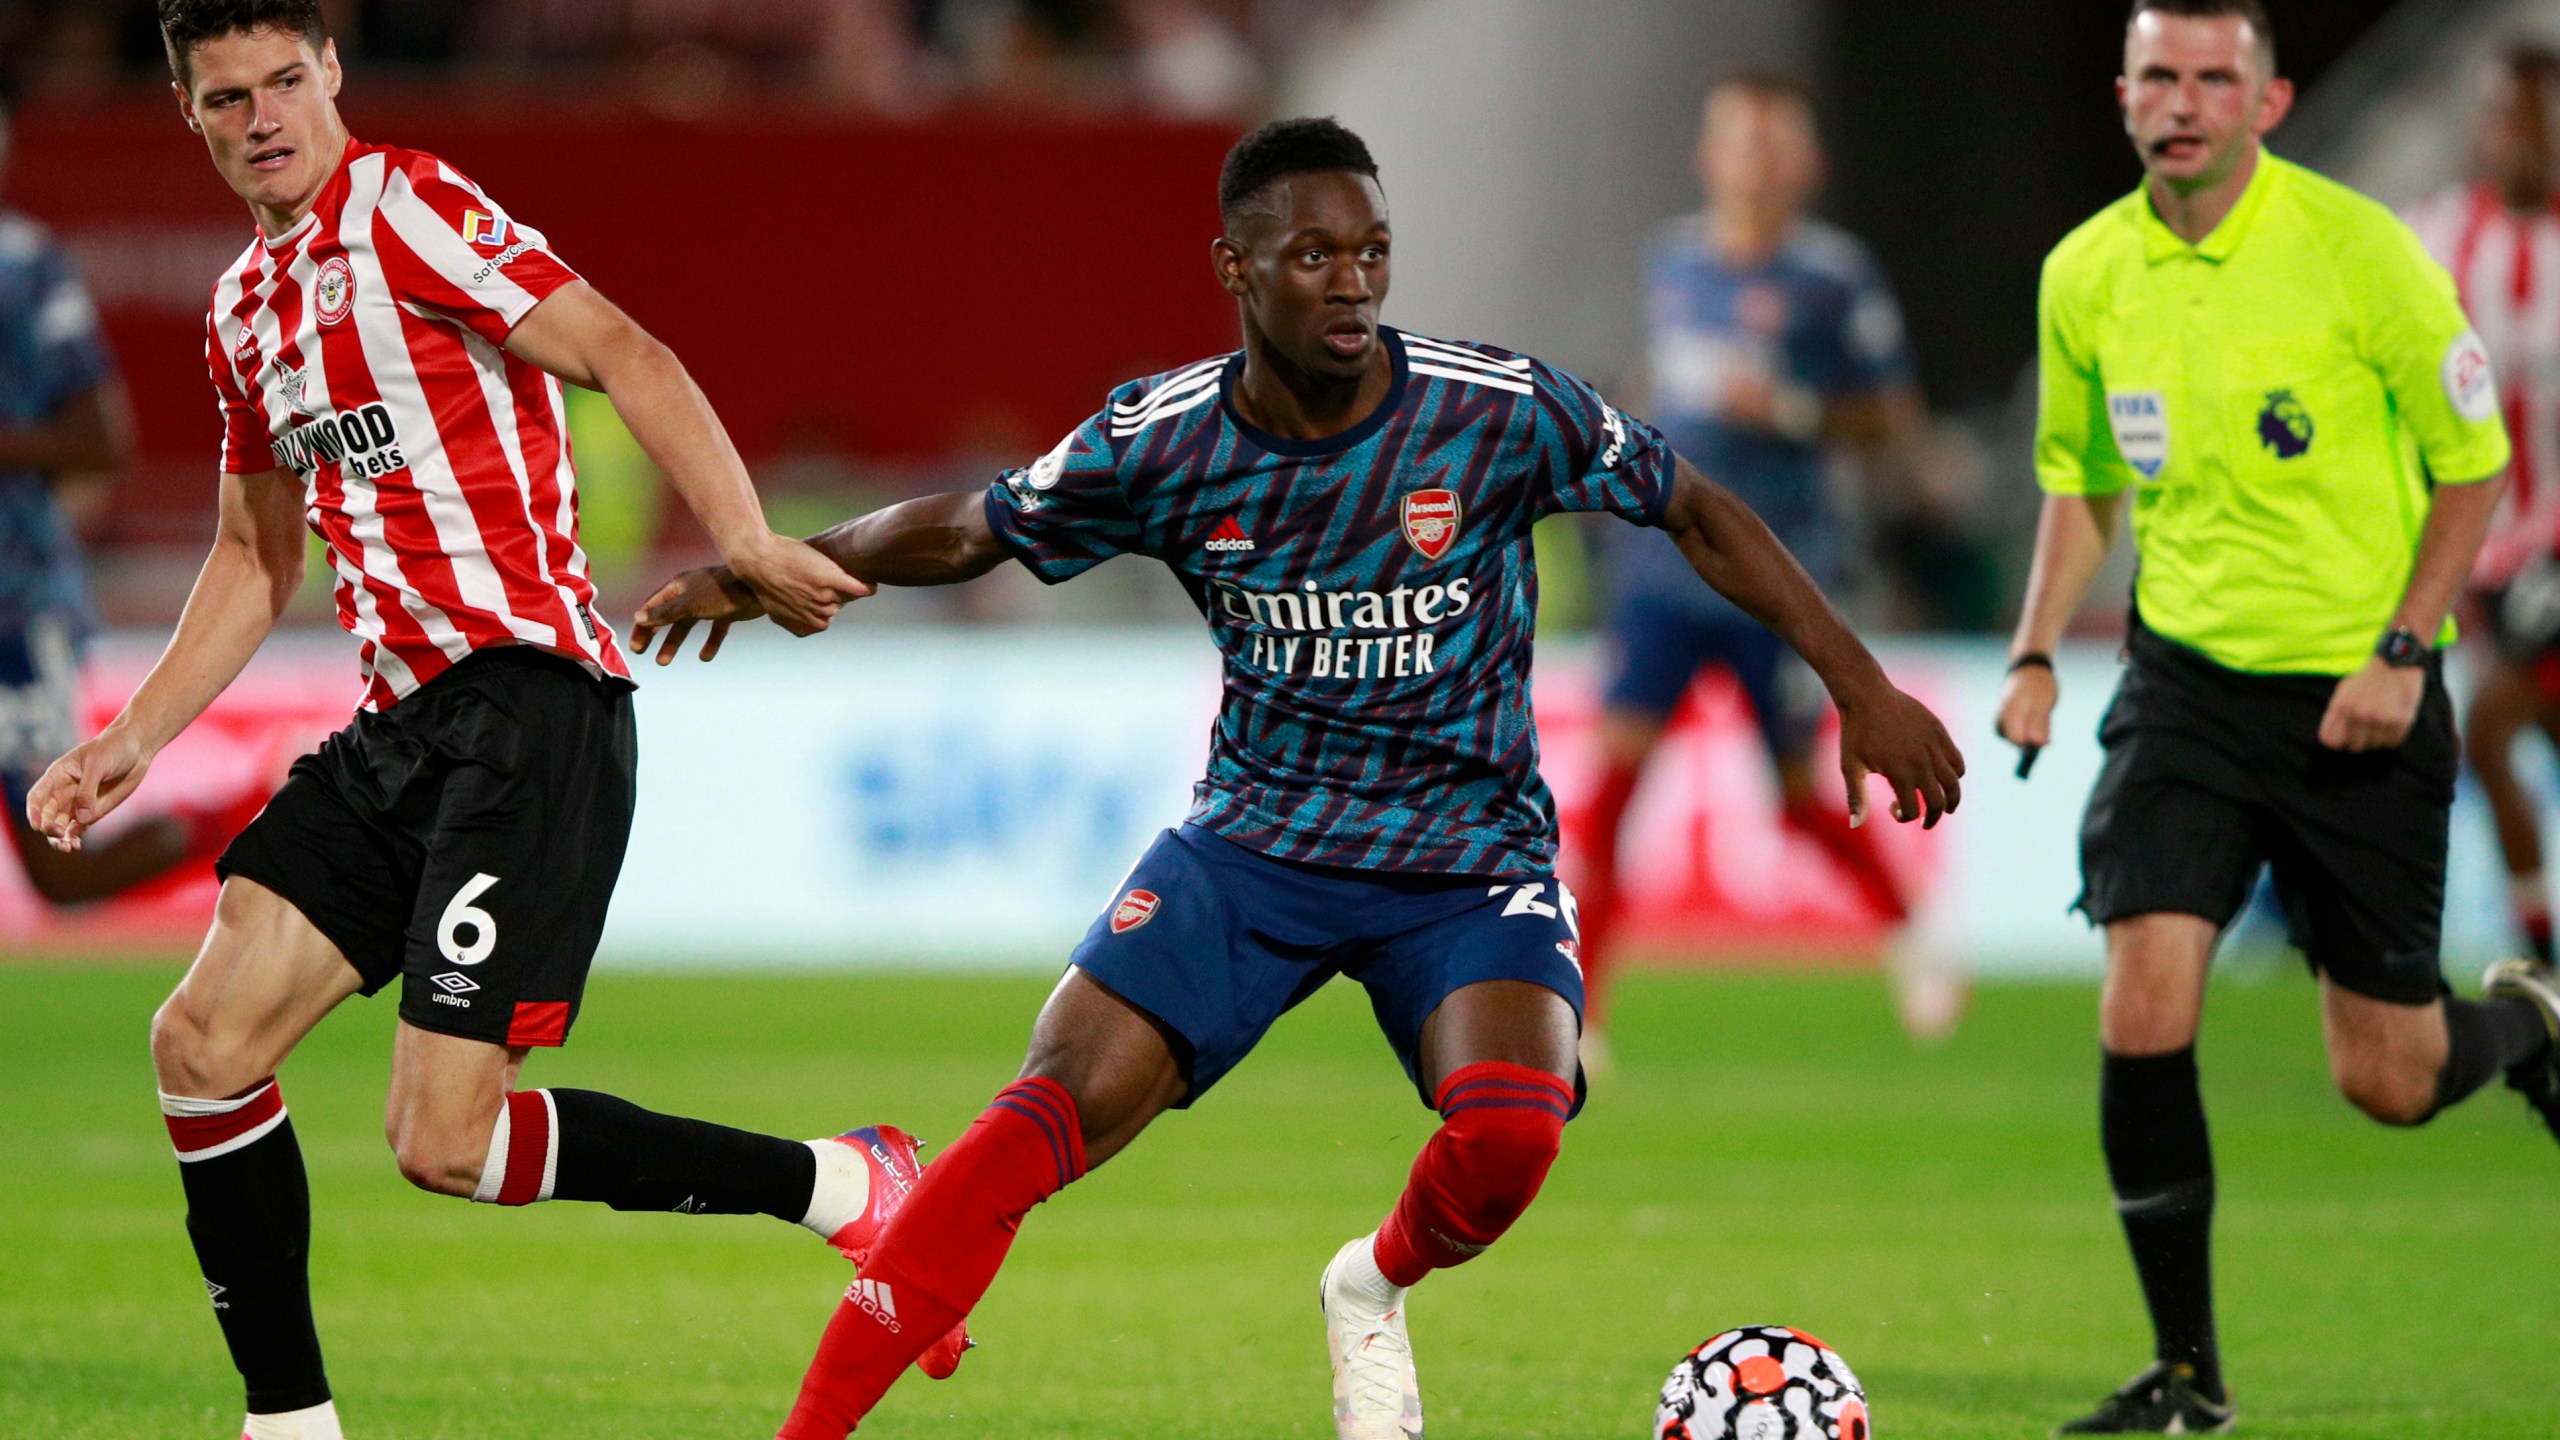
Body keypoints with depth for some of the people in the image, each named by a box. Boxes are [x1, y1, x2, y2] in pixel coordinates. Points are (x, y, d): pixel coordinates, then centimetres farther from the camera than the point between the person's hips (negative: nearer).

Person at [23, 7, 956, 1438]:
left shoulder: (398, 207, -8)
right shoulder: (245, 307, 19)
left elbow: (626, 356, -16)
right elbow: (256, 559, 31)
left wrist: (747, 545, -27)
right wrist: (132, 742, 23)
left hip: (529, 703, -9)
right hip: (404, 725, 9)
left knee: (446, 1141, -16)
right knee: (203, 1046, 0)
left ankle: (843, 1187, -1)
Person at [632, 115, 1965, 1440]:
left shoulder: (1503, 410, -13)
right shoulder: (1164, 442, -8)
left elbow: (1699, 514, -1)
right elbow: (967, 531, 6)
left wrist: (1859, 684, -3)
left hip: (1470, 852, -1)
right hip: (1254, 836, 1)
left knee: (1508, 1133, -29)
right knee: (1041, 1122, -17)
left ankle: (1376, 1287, 8)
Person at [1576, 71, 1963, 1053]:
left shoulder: (1836, 277, -6)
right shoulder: (1673, 259, 8)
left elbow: (1896, 431, -5)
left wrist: (1794, 410, -19)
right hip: (1663, 562, 3)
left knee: (1804, 801, 6)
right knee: (1617, 762, -13)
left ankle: (1909, 937, 35)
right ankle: (1581, 1004, -11)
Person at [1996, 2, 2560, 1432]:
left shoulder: (2359, 252, -12)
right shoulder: (2085, 276, 1)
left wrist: (2402, 652, -14)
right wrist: (2037, 653, 5)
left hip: (2359, 689, -3)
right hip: (2187, 678, 3)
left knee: (2387, 1082, 2)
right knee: (2146, 1001, -15)